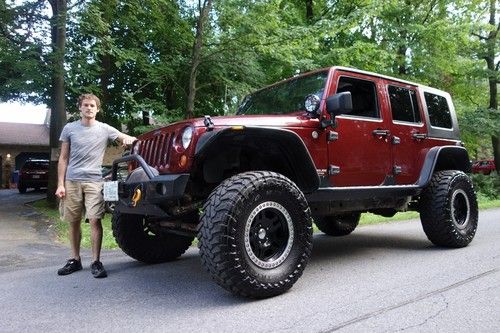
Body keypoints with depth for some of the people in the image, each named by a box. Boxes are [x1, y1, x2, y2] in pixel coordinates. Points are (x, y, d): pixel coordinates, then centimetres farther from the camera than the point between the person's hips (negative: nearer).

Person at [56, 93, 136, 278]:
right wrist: (60, 184, 2)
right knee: (73, 221, 8)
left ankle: (96, 262, -1)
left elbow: (129, 139, 6)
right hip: (72, 181, 2)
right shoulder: (69, 129, 8)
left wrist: (129, 139, -20)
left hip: (94, 181, -2)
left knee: (95, 220, -9)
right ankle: (75, 259, 21)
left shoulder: (104, 129, 5)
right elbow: (63, 158, 9)